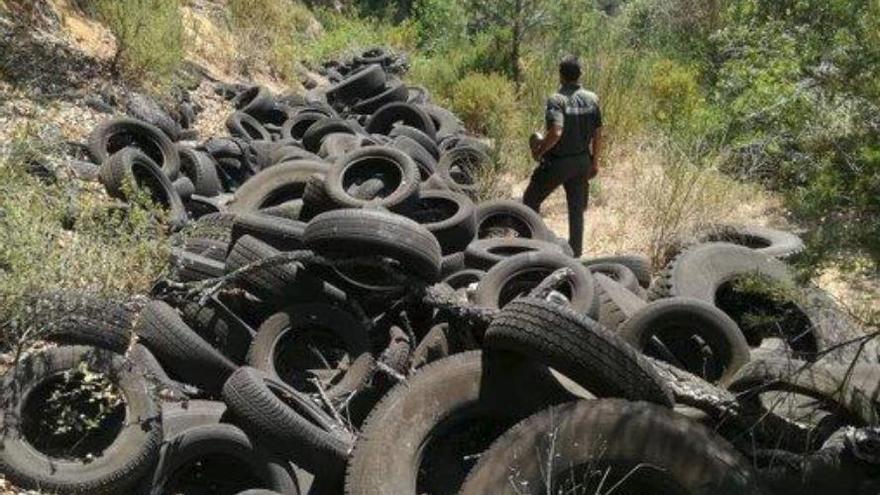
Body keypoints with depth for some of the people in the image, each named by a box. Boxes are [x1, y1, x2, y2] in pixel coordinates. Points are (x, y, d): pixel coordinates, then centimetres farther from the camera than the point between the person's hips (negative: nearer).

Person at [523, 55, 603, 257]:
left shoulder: (556, 100, -17)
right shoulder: (592, 99, 0)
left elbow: (556, 132, -30)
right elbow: (598, 134, 4)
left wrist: (539, 150, -14)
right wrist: (595, 161, 15)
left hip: (557, 162, -5)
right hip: (582, 161, 5)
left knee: (531, 200, 15)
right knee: (577, 210, 14)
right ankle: (575, 254, 21)